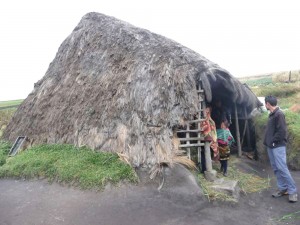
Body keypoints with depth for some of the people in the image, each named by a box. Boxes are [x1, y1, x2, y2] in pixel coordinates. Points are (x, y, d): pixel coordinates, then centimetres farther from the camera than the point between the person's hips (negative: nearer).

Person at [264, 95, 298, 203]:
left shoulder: (279, 114, -15)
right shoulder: (272, 115, 13)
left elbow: (282, 131, -21)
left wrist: (273, 141, -15)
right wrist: (268, 142, 10)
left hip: (278, 146, -9)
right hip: (271, 146, 9)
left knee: (282, 168, -8)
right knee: (276, 168, 11)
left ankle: (293, 191, 3)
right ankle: (282, 188, 20)